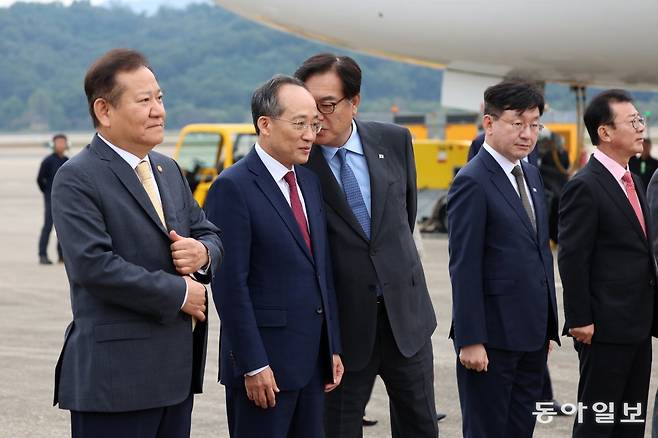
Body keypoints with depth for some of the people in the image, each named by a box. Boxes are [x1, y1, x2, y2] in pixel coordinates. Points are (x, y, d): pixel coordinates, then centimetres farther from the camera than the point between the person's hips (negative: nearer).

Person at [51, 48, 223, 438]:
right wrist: (178, 293, -14)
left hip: (178, 369, 8)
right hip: (116, 374, -8)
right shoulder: (77, 179, -10)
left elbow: (211, 235, 20)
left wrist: (202, 252, -6)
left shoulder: (169, 170, 16)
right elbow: (94, 265, -21)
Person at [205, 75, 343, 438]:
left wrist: (333, 348, 13)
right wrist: (253, 365, -17)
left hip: (312, 360, 7)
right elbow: (230, 284, -15)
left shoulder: (309, 181, 12)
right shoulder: (233, 188, -11)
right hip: (264, 363, -7)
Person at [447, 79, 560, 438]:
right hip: (494, 334, -8)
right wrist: (470, 340, -18)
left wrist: (547, 326, 15)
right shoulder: (473, 182, -13)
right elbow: (464, 267, -16)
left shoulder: (531, 174, 12)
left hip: (532, 334, 8)